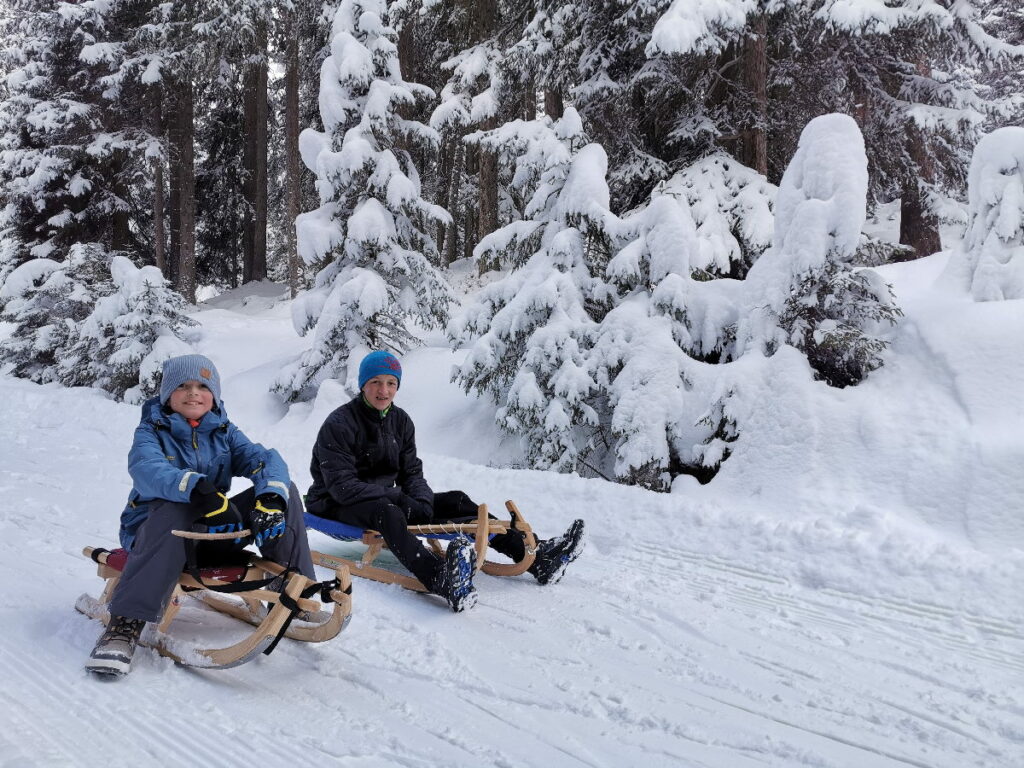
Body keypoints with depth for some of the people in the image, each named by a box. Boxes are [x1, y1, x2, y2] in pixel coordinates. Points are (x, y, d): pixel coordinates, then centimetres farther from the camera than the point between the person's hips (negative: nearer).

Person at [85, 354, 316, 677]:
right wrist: (201, 490, -47)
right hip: (156, 528, -4)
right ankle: (126, 622, -37)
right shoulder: (151, 432, -3)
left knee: (285, 490, -13)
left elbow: (266, 459, -10)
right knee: (174, 508, -40)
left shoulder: (224, 432, 8)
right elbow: (147, 470, -27)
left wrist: (271, 498, -34)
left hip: (213, 532, 4)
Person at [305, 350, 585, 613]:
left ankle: (537, 557, -17)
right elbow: (342, 486, -22)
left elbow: (412, 473, 7)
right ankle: (443, 581, -69)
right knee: (386, 512, -40)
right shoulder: (339, 424, -16)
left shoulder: (400, 421, 5)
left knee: (456, 501, -8)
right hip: (335, 505, -7)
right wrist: (401, 499, -29)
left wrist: (422, 502, -17)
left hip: (387, 498, 7)